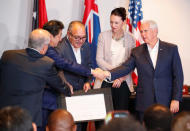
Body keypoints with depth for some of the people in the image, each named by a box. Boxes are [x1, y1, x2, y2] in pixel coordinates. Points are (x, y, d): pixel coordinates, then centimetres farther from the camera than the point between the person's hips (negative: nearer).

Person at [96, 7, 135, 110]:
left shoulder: (130, 38, 5)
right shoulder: (103, 36, 4)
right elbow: (99, 59, -1)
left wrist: (121, 77, -11)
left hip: (124, 82, 1)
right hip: (106, 81, -1)